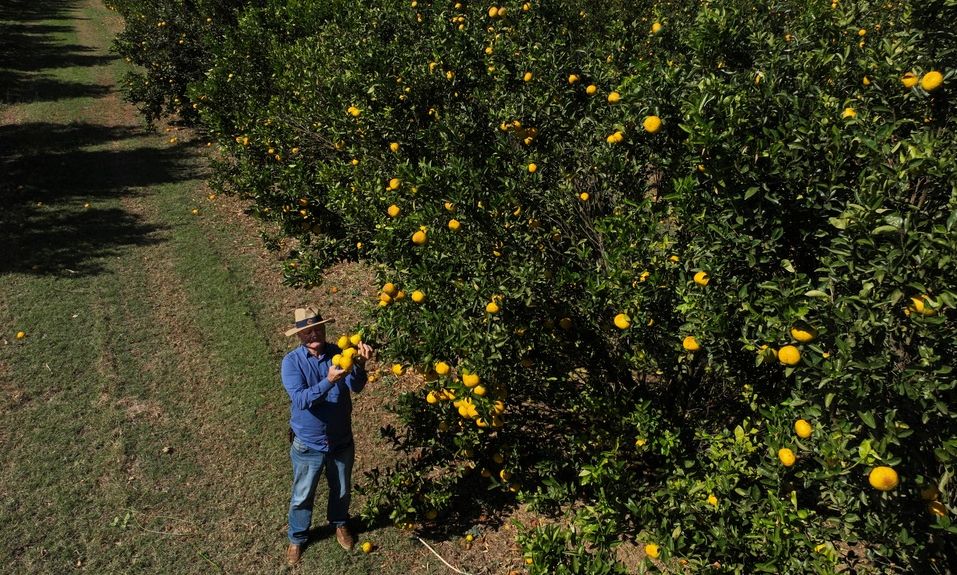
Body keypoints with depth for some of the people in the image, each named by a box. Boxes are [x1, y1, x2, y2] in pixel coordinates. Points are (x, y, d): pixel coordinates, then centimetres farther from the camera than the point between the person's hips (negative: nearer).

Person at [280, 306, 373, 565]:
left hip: (342, 441, 2)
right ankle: (297, 538, 44)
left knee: (342, 490, 24)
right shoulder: (292, 362, -18)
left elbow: (356, 387, -28)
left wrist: (359, 364, -49)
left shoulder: (338, 353, -14)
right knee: (302, 496, 18)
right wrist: (328, 381, -46)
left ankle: (340, 523, 53)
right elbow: (300, 400, -31)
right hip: (308, 444, -2)